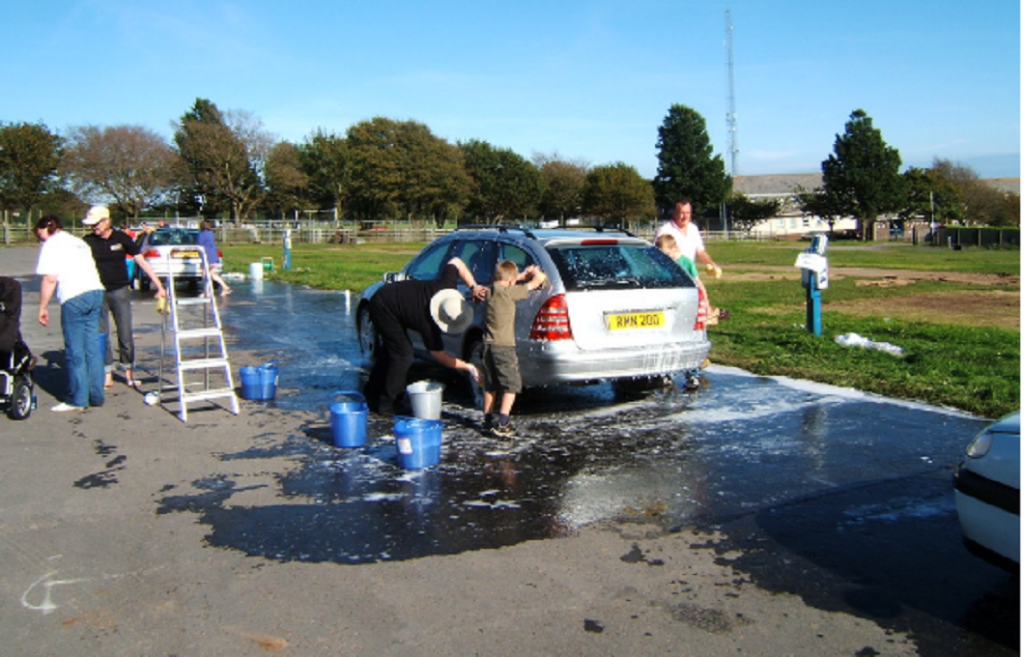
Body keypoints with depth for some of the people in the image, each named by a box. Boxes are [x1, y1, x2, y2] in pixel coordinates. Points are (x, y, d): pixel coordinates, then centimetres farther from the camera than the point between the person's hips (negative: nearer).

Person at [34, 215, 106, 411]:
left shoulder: (50, 245, 1)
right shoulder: (79, 242, 25)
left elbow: (50, 279, -8)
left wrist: (42, 308, -2)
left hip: (73, 298, -7)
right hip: (96, 292, 7)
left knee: (75, 350, 0)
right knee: (92, 346, 11)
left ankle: (77, 399, 4)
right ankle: (96, 396, 14)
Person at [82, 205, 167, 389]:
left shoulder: (121, 238, -3)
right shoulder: (88, 242, 0)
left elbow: (142, 262, -2)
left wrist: (159, 286, -6)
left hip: (120, 292, -1)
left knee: (125, 334, 2)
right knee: (101, 336, 5)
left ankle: (129, 372, 16)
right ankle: (107, 375, 15)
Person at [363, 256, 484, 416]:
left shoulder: (445, 286, -22)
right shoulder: (428, 325, -33)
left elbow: (455, 261, -5)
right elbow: (439, 356, -20)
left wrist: (473, 286, -15)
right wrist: (468, 367, -21)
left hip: (384, 298, 9)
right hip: (382, 309, -9)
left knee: (391, 348, 21)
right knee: (403, 354, -11)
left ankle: (372, 392, 37)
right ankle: (385, 405, -1)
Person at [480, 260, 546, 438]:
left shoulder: (489, 291, 6)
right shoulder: (508, 292, -13)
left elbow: (503, 281, 30)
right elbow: (536, 282, -7)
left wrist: (522, 275, 28)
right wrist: (536, 272, 13)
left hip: (488, 344, 7)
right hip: (503, 345, -7)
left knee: (490, 386, 17)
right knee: (511, 385, 1)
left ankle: (487, 422, 23)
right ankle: (502, 425, -6)